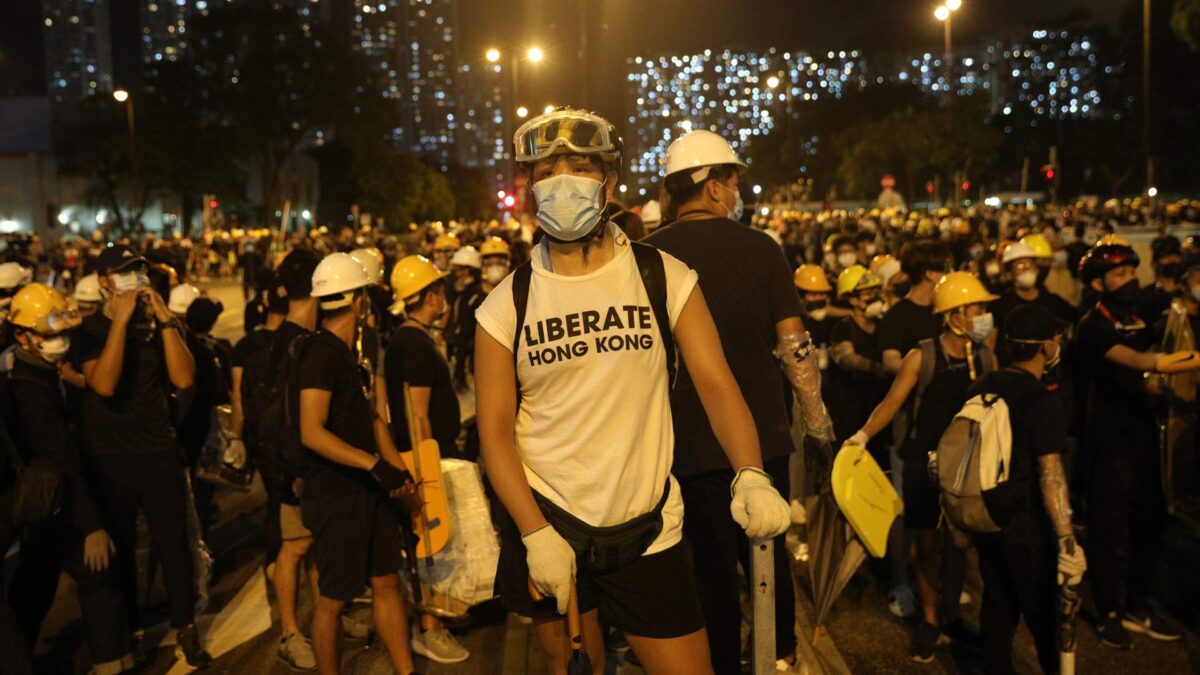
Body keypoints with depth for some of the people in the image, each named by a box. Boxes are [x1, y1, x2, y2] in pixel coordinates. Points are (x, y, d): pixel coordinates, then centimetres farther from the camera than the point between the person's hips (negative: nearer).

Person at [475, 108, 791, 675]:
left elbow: (716, 384, -8)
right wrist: (536, 534, -12)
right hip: (545, 527, 1)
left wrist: (751, 477, -25)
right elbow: (495, 427, -3)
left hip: (649, 531, 0)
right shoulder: (506, 305, -3)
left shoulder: (663, 278, -4)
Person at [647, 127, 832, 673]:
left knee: (713, 562, 11)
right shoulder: (760, 248, -5)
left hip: (691, 442, -1)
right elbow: (793, 344, -4)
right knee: (768, 551, 20)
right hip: (763, 433, 1)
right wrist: (818, 417, 10)